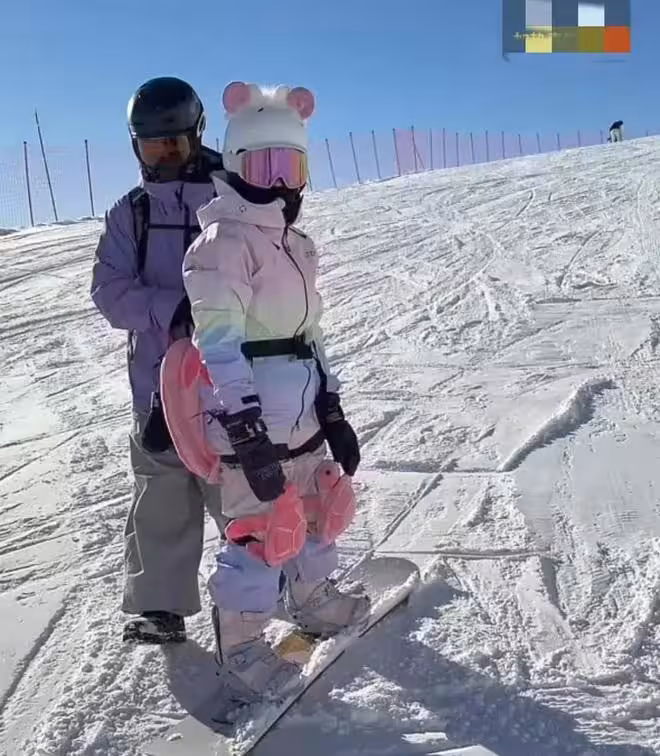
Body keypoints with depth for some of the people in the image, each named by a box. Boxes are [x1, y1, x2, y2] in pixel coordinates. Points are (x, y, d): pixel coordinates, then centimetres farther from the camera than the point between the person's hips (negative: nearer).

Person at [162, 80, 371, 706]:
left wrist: (332, 412, 15)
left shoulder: (293, 241, 14)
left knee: (321, 506, 21)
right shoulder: (222, 242, -13)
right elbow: (219, 346, -19)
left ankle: (311, 598, 47)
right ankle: (240, 654, 20)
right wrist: (248, 436, -23)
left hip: (299, 416, 9)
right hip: (249, 422, -9)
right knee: (262, 531, -1)